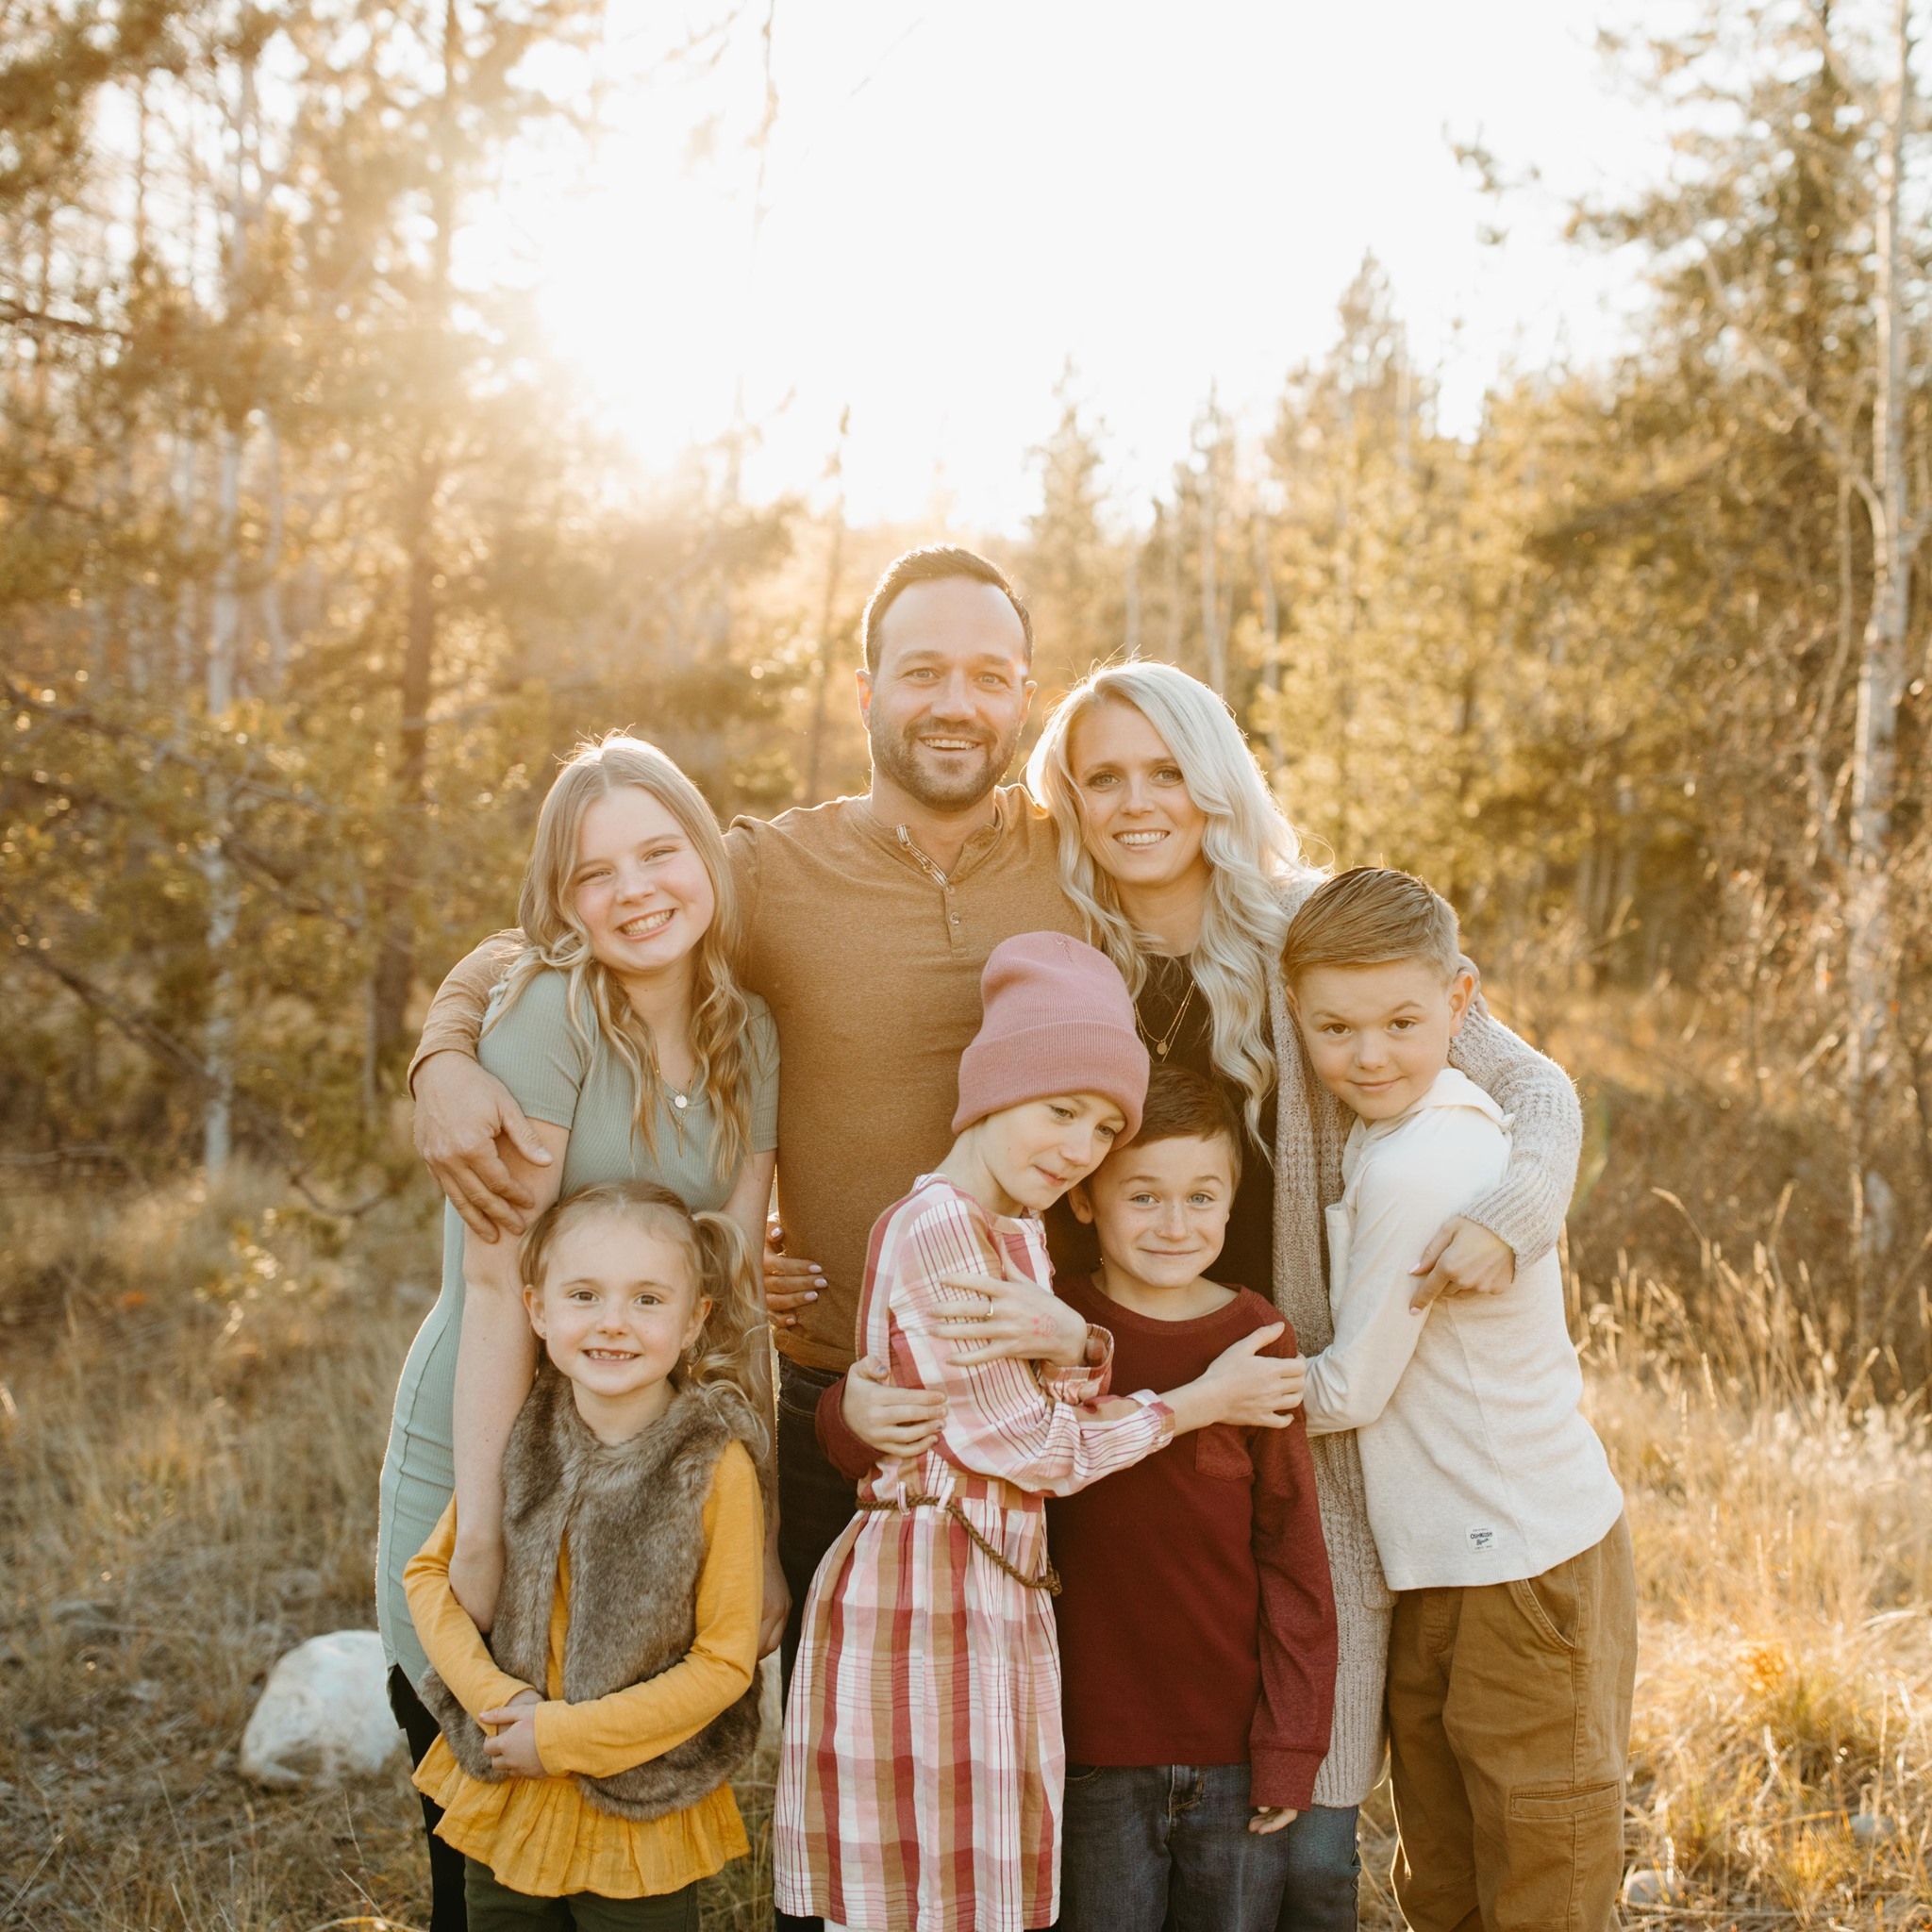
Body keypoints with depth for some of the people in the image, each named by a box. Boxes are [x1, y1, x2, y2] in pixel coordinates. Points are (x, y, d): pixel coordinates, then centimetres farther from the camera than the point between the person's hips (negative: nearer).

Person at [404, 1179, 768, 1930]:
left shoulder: (715, 1465, -17)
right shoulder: (520, 1439, -6)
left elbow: (725, 1661, -14)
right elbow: (429, 1572, 3)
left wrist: (566, 1738, -16)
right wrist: (496, 1698, -12)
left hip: (640, 1822, -3)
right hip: (504, 1804, 3)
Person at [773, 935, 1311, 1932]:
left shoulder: (1015, 1232, 15)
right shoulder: (938, 1229, -17)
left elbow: (1072, 1399, 12)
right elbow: (1030, 1446, -13)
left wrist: (1059, 1346, -8)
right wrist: (1197, 1403, -4)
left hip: (990, 1590, 9)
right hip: (933, 1594, -9)